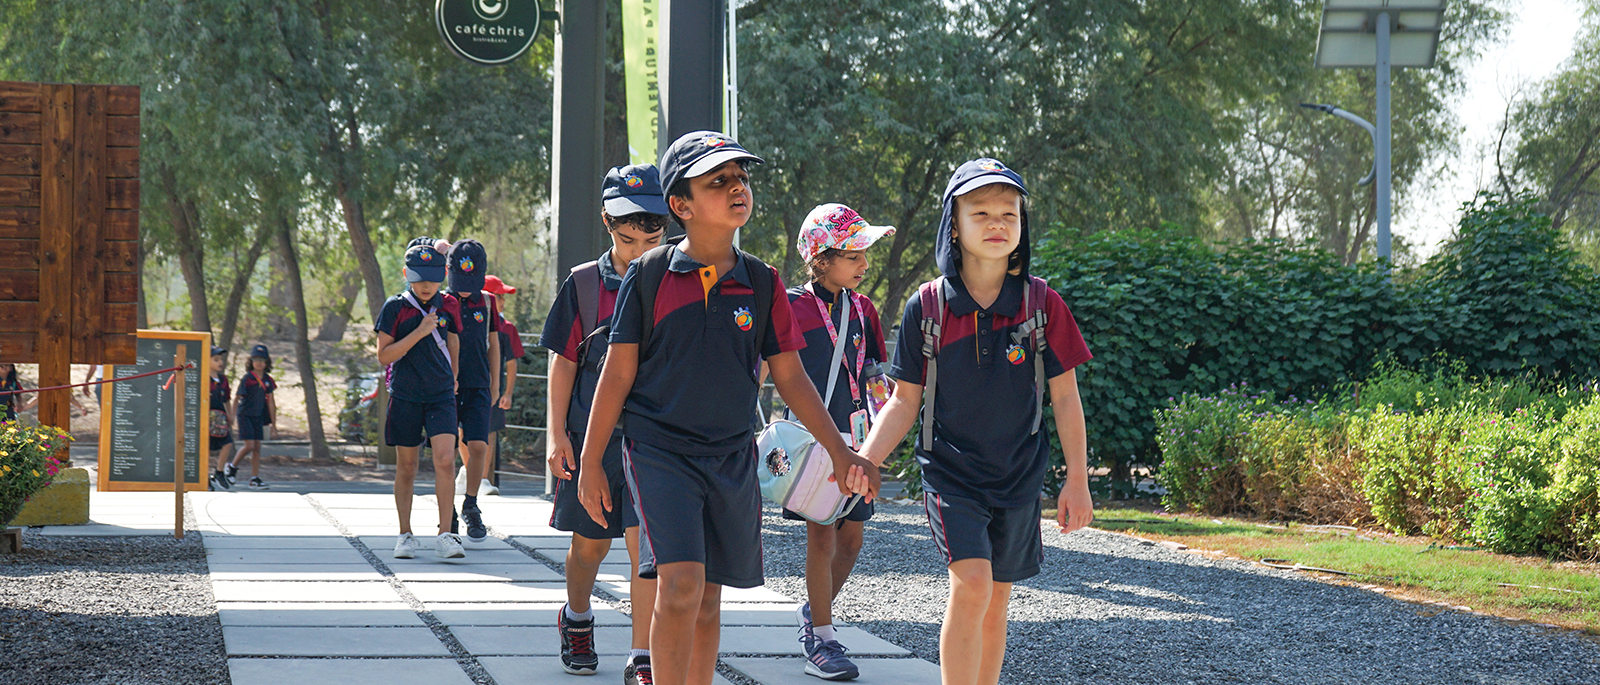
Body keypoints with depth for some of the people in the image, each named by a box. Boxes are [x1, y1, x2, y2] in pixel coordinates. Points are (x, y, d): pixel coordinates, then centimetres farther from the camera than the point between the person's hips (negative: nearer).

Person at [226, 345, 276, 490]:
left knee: (257, 447, 3)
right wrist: (232, 417, -14)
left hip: (258, 416, 5)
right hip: (245, 414, -5)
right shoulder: (247, 379, -10)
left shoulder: (267, 380, 5)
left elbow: (270, 402, 10)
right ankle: (232, 466, 11)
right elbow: (237, 398, -9)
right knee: (249, 445, -13)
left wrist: (273, 422, 11)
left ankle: (255, 479, 6)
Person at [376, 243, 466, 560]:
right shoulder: (395, 307, -3)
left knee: (445, 460, -14)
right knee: (406, 465, 7)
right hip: (405, 396, -1)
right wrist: (420, 333, -15)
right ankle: (405, 535, 18)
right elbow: (384, 355, -7)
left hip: (441, 394, 1)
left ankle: (445, 535, -13)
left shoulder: (448, 306, 5)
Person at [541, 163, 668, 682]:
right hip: (592, 433, 1)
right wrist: (556, 434, -1)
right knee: (590, 542, 14)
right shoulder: (584, 283, 1)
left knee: (646, 546, -12)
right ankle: (577, 621, 40)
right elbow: (564, 362, 4)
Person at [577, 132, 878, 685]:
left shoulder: (762, 284, 5)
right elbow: (618, 373, 0)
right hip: (661, 450, -4)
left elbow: (790, 377, 11)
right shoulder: (649, 276, -4)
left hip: (732, 457, 4)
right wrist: (590, 462, 1)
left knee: (708, 601, 9)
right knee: (679, 588, -19)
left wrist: (840, 453, 7)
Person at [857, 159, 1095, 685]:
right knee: (971, 583, -20)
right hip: (949, 471, -2)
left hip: (1018, 475, 2)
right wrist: (864, 462, -13)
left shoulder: (1041, 303, -3)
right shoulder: (928, 306, -5)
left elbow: (1065, 394, 3)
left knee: (995, 602, 8)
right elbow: (905, 399, 1)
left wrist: (1077, 480, 1)